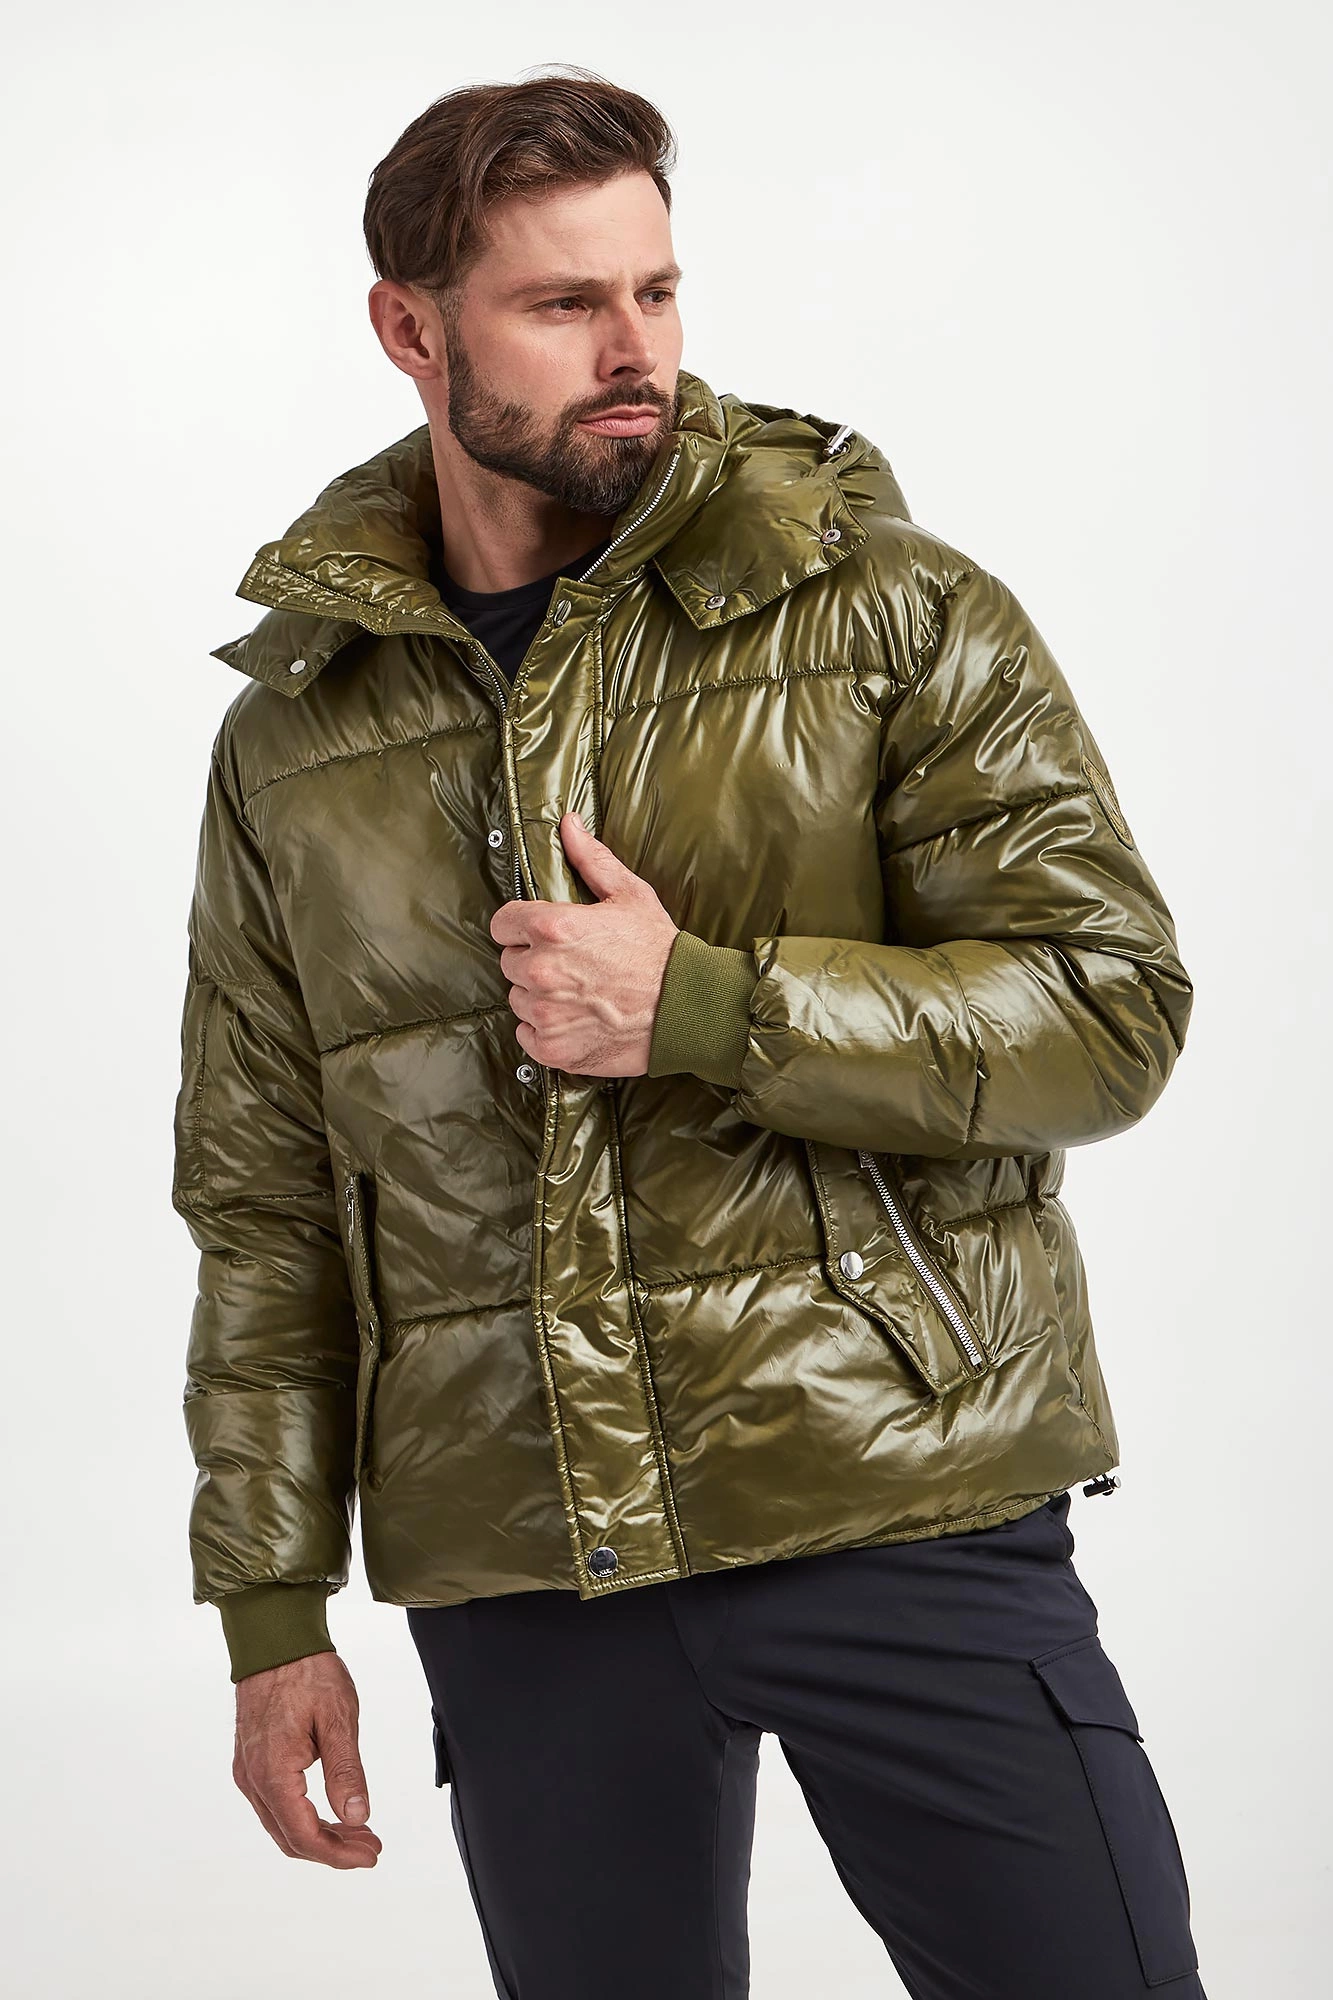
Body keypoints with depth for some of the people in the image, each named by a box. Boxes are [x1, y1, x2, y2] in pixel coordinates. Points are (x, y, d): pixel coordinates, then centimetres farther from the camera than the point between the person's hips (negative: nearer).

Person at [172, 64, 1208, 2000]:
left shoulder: (888, 616, -1)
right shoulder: (296, 730, 8)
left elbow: (1112, 1006, -7)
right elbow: (261, 1201, 11)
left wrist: (703, 1010, -17)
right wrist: (273, 1606, 8)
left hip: (903, 1501, -2)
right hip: (520, 1573, 2)